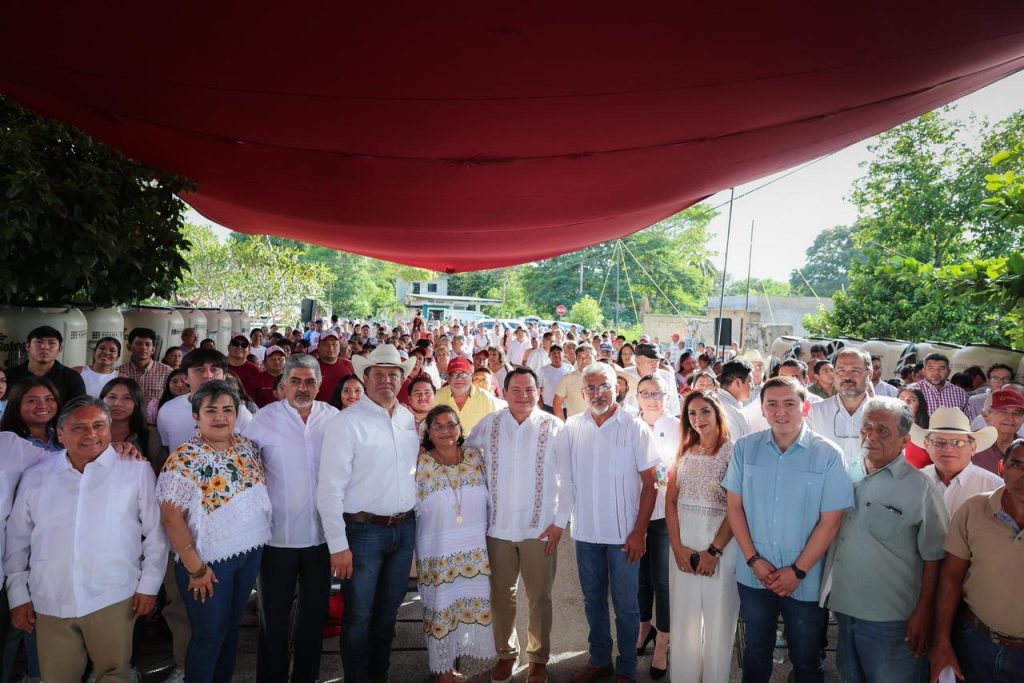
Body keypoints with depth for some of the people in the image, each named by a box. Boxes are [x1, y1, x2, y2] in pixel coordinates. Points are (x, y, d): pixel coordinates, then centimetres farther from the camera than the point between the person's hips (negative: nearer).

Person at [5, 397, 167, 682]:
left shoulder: (137, 470, -2)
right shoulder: (35, 476, 6)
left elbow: (155, 532, 0)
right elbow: (17, 540, 13)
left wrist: (149, 584, -2)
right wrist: (18, 595, 11)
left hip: (113, 598, -2)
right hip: (51, 602, 3)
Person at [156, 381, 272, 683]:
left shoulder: (248, 446, 1)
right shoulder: (185, 459, -17)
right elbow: (171, 519, -17)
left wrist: (258, 538, 4)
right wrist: (195, 567, -15)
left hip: (250, 553, 6)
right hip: (209, 560, -5)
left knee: (231, 627, 20)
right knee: (210, 634, 10)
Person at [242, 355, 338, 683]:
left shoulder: (334, 418, -2)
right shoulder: (265, 418, -7)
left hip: (322, 532, 2)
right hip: (278, 533, -2)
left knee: (315, 611, 17)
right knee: (275, 615, 13)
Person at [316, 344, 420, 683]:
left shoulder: (409, 419, 5)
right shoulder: (347, 421, -12)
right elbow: (329, 488, -14)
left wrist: (410, 522, 11)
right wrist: (338, 544, -15)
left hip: (405, 529, 5)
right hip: (364, 531, -5)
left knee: (388, 613, 19)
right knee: (359, 618, 8)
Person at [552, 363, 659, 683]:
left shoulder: (634, 427, -8)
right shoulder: (572, 428, 0)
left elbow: (650, 483, -7)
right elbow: (565, 479, 4)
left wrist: (639, 531, -10)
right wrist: (558, 521, 0)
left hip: (623, 534, -3)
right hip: (585, 532, 3)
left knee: (625, 605, 9)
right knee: (593, 600, 18)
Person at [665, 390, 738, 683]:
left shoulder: (733, 451, -6)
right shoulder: (684, 451, 9)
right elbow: (671, 502, 6)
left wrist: (714, 551, -14)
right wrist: (678, 547, -4)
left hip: (722, 544, -4)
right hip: (683, 543, 4)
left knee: (718, 620, 6)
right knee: (683, 618, 11)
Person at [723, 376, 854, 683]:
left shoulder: (828, 455, -10)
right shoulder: (745, 448, -3)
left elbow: (830, 521, -10)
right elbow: (735, 507, 1)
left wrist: (798, 571, -12)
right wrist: (754, 560, -7)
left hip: (805, 581, -2)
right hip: (754, 576, 2)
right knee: (756, 653, 19)